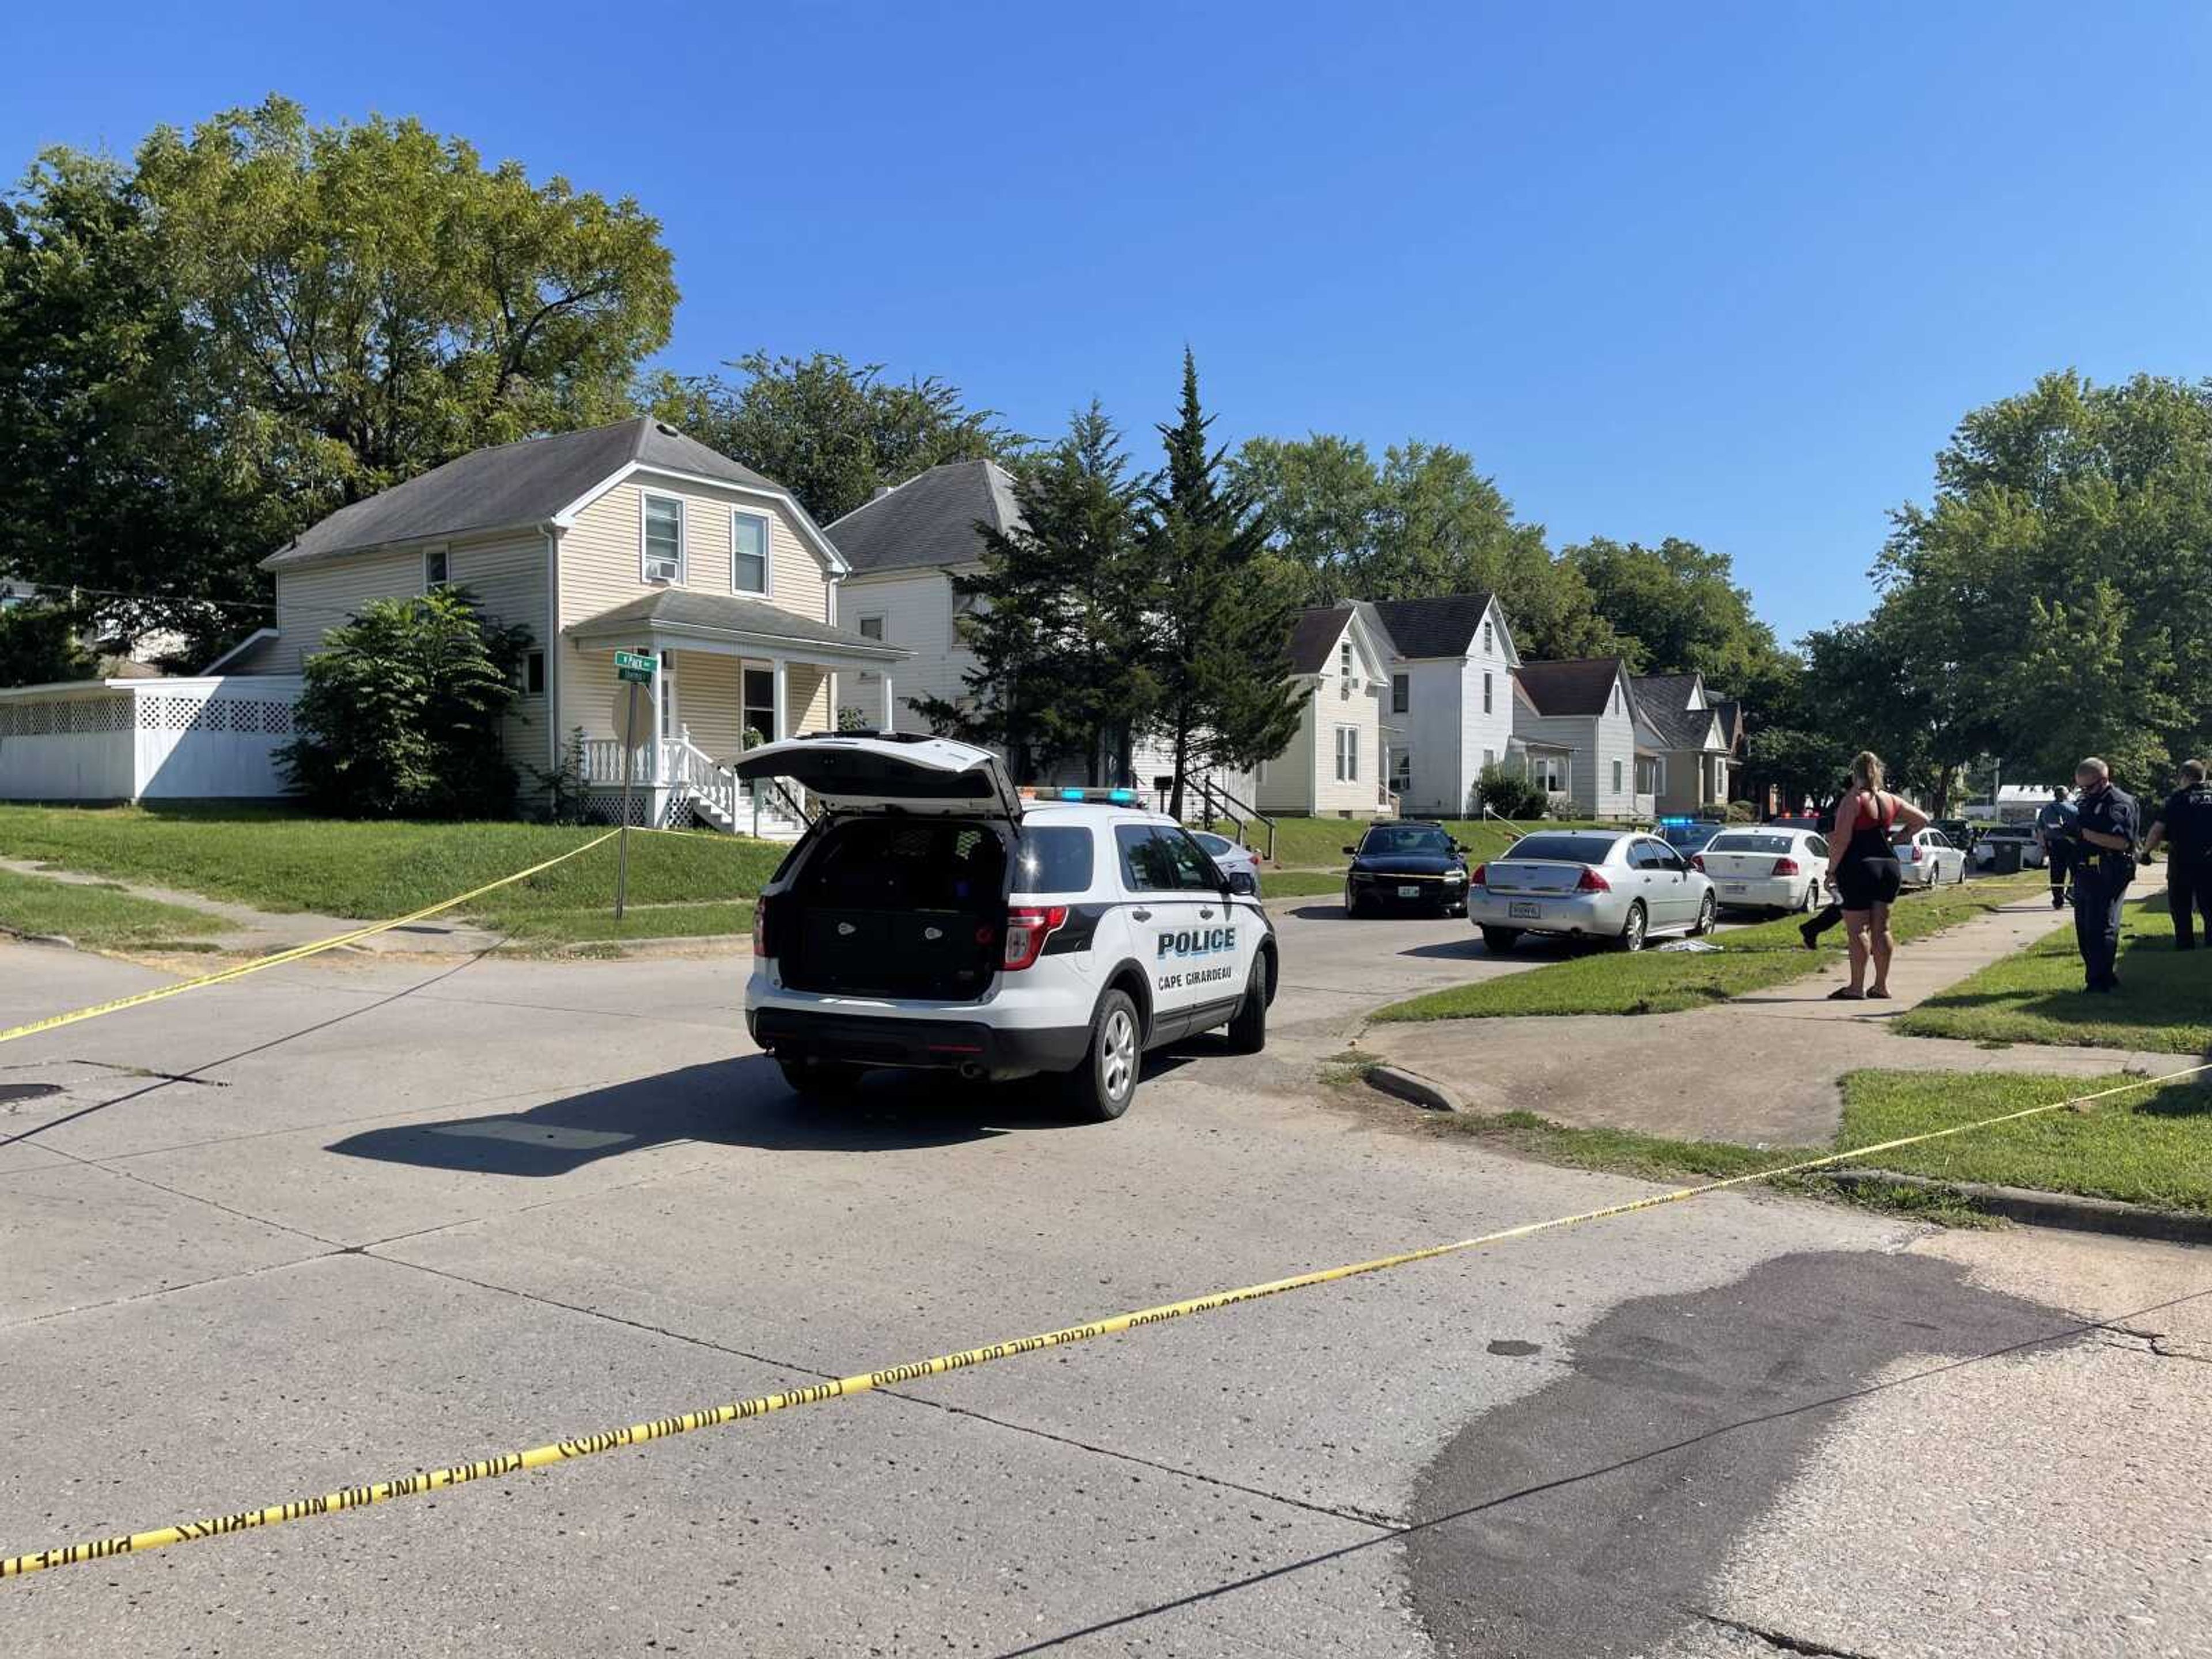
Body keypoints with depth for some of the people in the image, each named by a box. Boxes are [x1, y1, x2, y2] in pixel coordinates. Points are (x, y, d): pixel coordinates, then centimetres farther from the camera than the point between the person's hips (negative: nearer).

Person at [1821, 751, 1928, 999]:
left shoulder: (1852, 799, -11)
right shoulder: (1890, 800, 9)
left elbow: (1841, 840, -16)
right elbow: (1922, 819, 21)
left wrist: (1832, 870, -10)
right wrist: (1896, 838, 20)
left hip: (1859, 868, -7)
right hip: (1890, 867, 7)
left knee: (1858, 930, -3)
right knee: (1881, 929, 11)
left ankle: (1857, 988, -2)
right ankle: (1881, 986, 16)